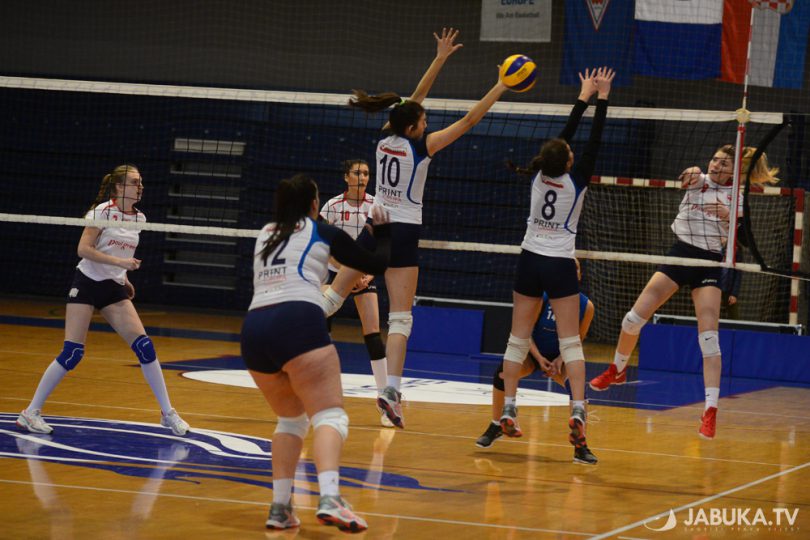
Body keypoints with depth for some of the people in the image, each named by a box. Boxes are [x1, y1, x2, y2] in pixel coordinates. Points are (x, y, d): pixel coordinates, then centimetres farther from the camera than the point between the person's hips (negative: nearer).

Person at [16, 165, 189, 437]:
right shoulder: (103, 211, -11)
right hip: (86, 284, -6)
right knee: (72, 353, -11)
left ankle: (167, 413, -1)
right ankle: (31, 412, -1)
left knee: (144, 346, -7)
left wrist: (124, 276, 12)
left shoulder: (139, 218, 8)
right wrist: (119, 262, -24)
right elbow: (84, 249, -18)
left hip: (114, 289, 6)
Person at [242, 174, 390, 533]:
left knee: (292, 418, 21)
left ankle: (280, 507, 8)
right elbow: (377, 264, 21)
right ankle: (329, 499, -35)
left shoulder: (264, 236, 26)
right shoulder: (323, 233, 13)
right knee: (330, 415, -11)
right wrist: (383, 233, 38)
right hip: (298, 323, -6)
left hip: (253, 328, 6)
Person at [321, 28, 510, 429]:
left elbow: (415, 99, 14)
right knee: (400, 317, -7)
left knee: (334, 295, 16)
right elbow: (469, 120, -10)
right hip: (403, 234, -5)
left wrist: (439, 59, 17)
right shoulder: (419, 147, -12)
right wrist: (501, 88, -4)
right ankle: (391, 390, -19)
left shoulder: (387, 139, 3)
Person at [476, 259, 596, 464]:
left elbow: (578, 339, -4)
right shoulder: (542, 297, -21)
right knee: (503, 372, -28)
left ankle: (580, 446, -19)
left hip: (561, 357, 1)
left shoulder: (585, 306, -16)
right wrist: (539, 358, -24)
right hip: (533, 352, -1)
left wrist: (561, 359, -18)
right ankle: (496, 426, -5)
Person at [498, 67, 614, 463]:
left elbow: (564, 135, 8)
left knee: (518, 338, 8)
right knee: (570, 341, -5)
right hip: (560, 267, -4)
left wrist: (583, 96, 14)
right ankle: (578, 412, -20)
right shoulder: (576, 181, -12)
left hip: (529, 262, 4)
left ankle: (508, 411, 5)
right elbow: (593, 141, -10)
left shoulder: (540, 175, -2)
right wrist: (601, 97, -5)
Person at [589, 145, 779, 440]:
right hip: (680, 254, 1)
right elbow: (689, 177, -22)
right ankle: (617, 370, 26)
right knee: (634, 317, -2)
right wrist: (692, 173, -46)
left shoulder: (735, 197, 4)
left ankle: (710, 411, -15)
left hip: (709, 264, -1)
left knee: (709, 339, -13)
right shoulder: (699, 180, 2)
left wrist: (729, 216, -22)